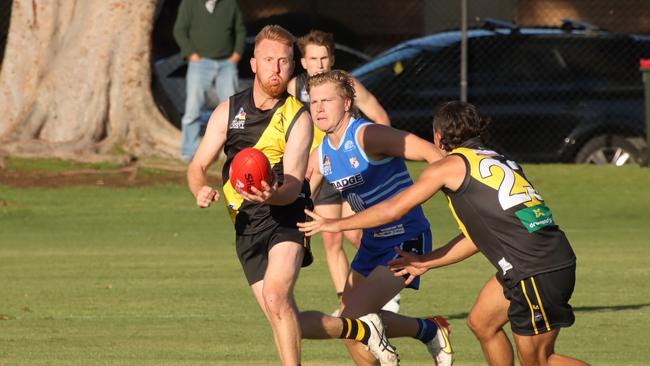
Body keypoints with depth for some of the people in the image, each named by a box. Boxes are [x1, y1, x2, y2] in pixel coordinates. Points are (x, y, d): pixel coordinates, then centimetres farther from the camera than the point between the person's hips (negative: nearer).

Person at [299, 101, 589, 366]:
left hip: (538, 272, -8)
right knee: (481, 322, 21)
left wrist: (336, 224, 14)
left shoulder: (450, 165, -2)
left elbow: (392, 210, 3)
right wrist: (424, 263, 31)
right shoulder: (498, 161, 21)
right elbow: (478, 235, 25)